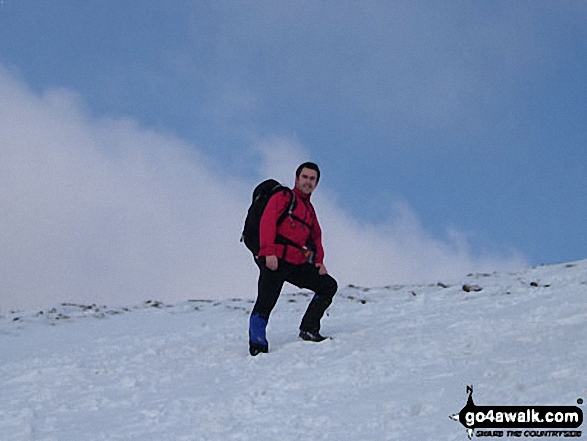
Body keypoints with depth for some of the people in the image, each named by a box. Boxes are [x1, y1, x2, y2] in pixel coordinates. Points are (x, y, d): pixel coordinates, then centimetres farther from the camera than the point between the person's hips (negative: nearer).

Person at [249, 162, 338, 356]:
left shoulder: (310, 209, 28)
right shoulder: (283, 197, 5)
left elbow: (315, 236, 30)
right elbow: (267, 221, -9)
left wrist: (319, 261, 11)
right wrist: (269, 252, -22)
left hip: (298, 264, 8)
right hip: (275, 260, -8)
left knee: (329, 286, 4)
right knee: (265, 302, -17)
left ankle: (309, 329, 3)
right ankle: (257, 345, -16)